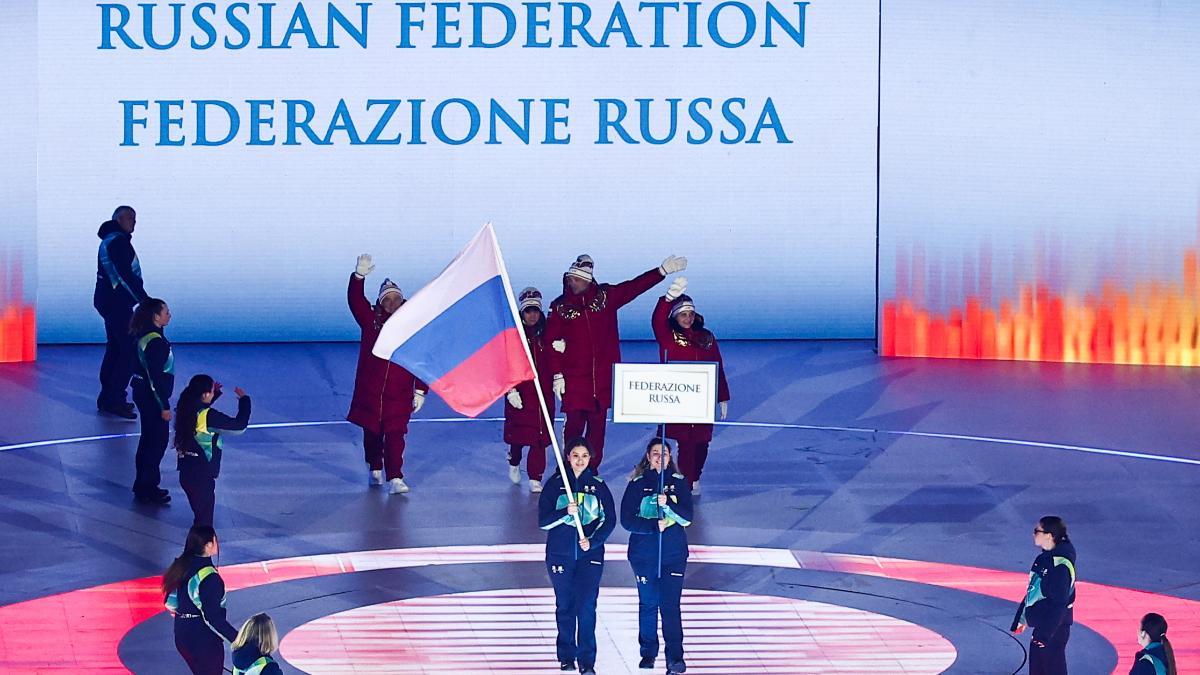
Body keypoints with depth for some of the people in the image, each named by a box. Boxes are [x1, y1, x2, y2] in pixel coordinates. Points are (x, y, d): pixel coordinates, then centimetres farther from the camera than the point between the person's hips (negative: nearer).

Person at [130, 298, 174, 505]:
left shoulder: (144, 337, 7)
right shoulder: (155, 342, -23)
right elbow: (156, 377, -24)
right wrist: (164, 406, -19)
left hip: (143, 393, 10)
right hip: (152, 397, -10)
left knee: (149, 440, 18)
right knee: (158, 440, -1)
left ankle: (144, 486, 27)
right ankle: (147, 490, 4)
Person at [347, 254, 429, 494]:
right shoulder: (371, 320, 3)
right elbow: (355, 301, -12)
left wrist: (420, 391, -2)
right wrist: (359, 276, -29)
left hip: (399, 395, -2)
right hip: (369, 391, 2)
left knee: (395, 435, -10)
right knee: (372, 433, 14)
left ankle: (395, 479, -13)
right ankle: (375, 470, 34)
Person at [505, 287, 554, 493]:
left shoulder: (546, 335, 7)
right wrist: (511, 390, -13)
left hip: (543, 393, 2)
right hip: (520, 393, -2)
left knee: (540, 437, -4)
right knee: (518, 432, 6)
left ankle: (535, 479, 0)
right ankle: (514, 464, 36)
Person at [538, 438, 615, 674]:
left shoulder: (598, 486, 5)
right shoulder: (556, 484, 3)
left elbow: (609, 519, 4)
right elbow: (543, 521, -3)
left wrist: (593, 540, -12)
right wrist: (566, 512, -20)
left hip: (590, 553, -1)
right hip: (560, 553, 1)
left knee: (586, 605, -9)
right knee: (564, 606, 6)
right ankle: (566, 656, 17)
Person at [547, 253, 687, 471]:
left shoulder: (605, 296, 6)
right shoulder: (560, 307, 2)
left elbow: (635, 287, 3)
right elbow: (553, 344, -1)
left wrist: (662, 271, -7)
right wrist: (557, 375, -7)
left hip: (602, 377, 2)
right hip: (573, 378, -2)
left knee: (598, 424, 6)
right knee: (574, 423, -5)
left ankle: (592, 471, 14)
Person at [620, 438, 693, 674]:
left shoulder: (679, 482, 4)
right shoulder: (637, 484, 2)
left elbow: (687, 517, -5)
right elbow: (627, 520, -6)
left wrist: (668, 504, -23)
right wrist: (654, 525, -19)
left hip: (674, 553, -1)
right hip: (643, 554, 1)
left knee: (670, 604, -9)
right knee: (648, 603, 9)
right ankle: (648, 653, 21)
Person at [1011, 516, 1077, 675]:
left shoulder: (1060, 565, -22)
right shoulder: (1043, 559, 7)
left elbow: (1058, 604, -24)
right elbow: (1031, 593, 17)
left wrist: (1044, 634, -24)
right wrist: (1022, 618, 20)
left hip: (1054, 630, -10)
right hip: (1040, 627, 10)